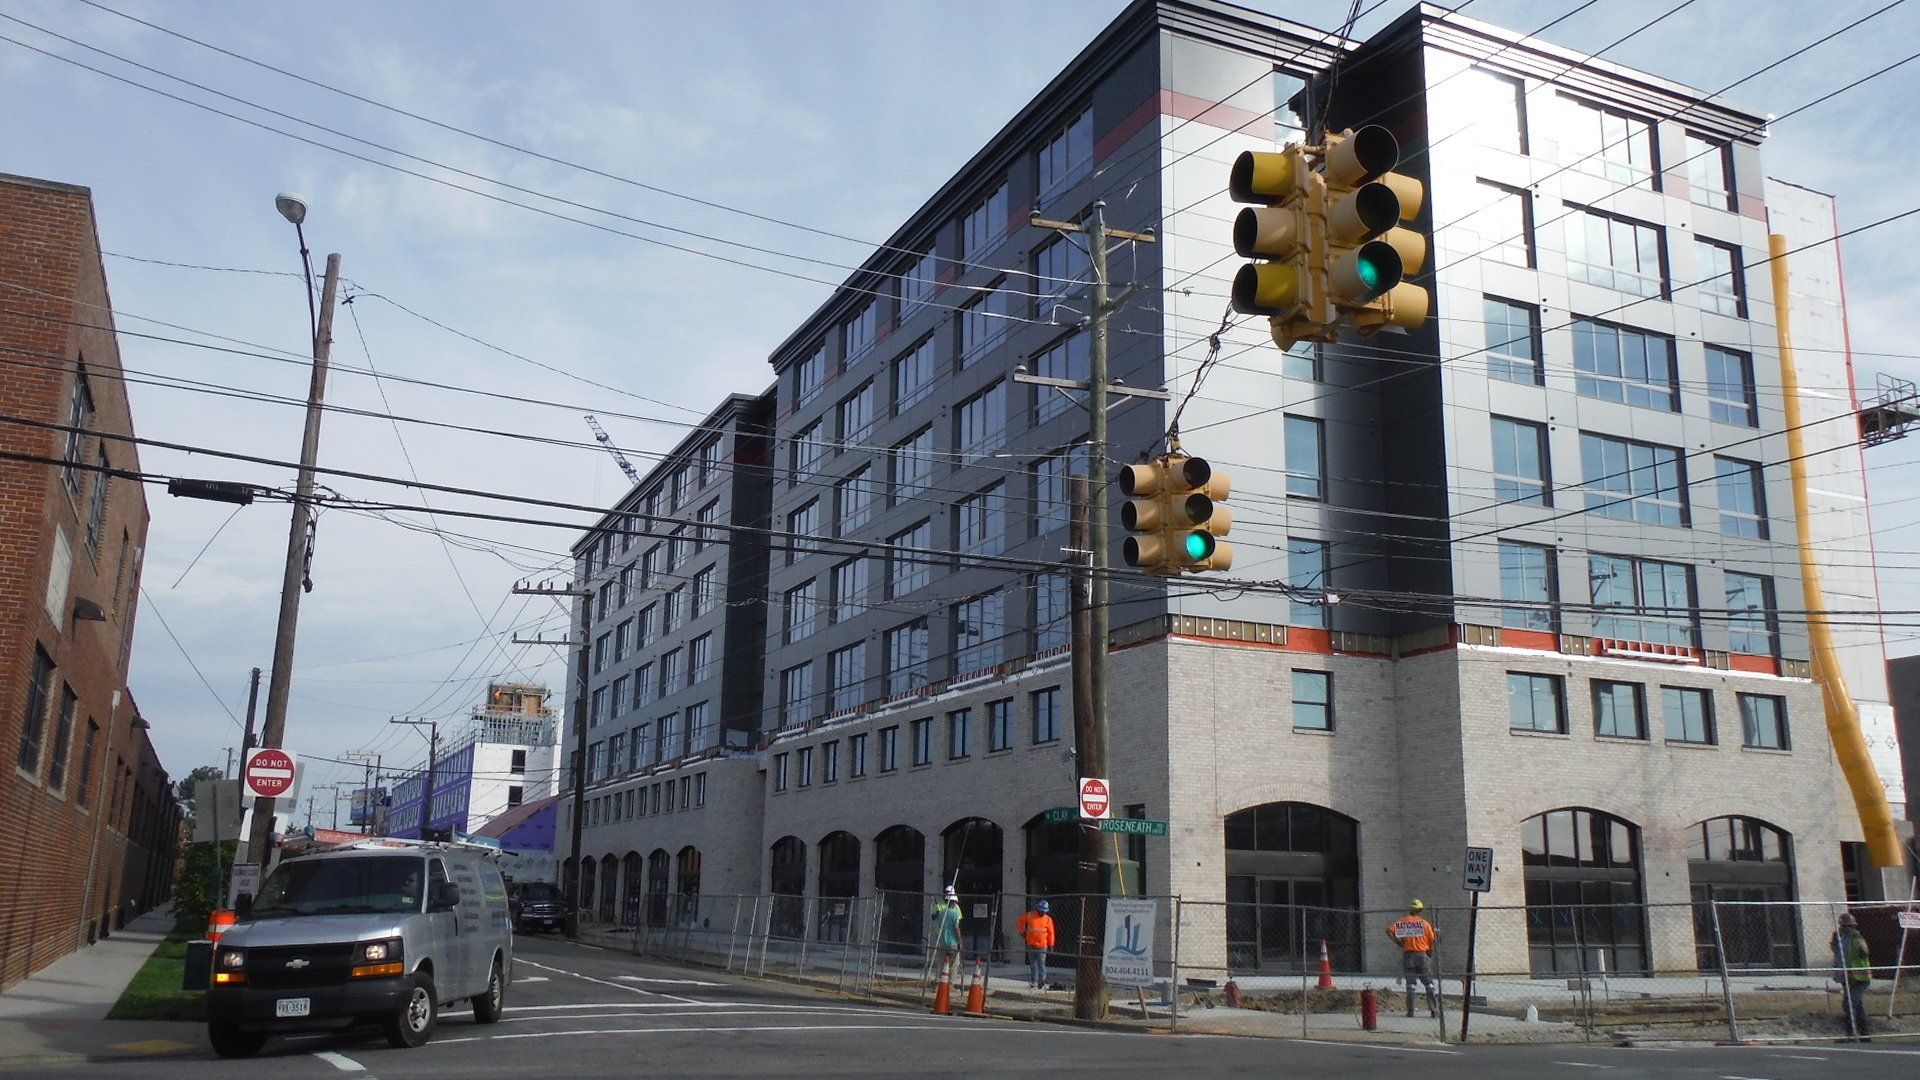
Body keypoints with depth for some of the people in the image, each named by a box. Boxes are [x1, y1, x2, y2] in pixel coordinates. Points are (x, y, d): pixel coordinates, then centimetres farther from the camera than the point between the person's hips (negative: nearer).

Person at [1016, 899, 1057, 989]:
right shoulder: (1030, 916, -2)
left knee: (1041, 963, -12)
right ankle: (1035, 981, 16)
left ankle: (1042, 980, -17)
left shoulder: (1048, 919, -2)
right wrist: (1022, 932, 12)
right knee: (1033, 964, 9)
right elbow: (1020, 922, 13)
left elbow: (1051, 933, 2)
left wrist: (1051, 945, 3)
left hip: (1042, 945, -2)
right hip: (1031, 944, 2)